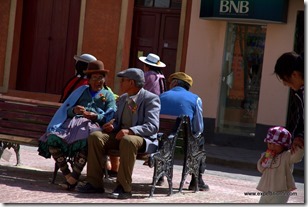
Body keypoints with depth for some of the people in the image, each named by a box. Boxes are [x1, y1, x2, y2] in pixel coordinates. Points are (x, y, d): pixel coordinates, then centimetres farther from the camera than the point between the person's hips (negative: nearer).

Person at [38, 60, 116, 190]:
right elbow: (66, 109, 20)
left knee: (83, 142, -41)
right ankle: (67, 175, -22)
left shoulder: (108, 95, 25)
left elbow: (110, 116, 8)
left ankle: (73, 179, -36)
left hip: (93, 125, -3)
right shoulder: (81, 91, 31)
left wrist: (96, 116, -11)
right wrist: (74, 110, -4)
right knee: (52, 139, -28)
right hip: (73, 122, 3)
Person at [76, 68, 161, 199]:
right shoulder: (122, 99, 17)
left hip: (143, 139, -7)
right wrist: (113, 126, 1)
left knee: (127, 141, -40)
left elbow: (153, 126, -19)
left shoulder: (151, 99, -8)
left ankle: (123, 187, -35)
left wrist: (130, 131, -33)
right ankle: (95, 184, -15)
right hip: (120, 136, 7)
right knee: (95, 137, -16)